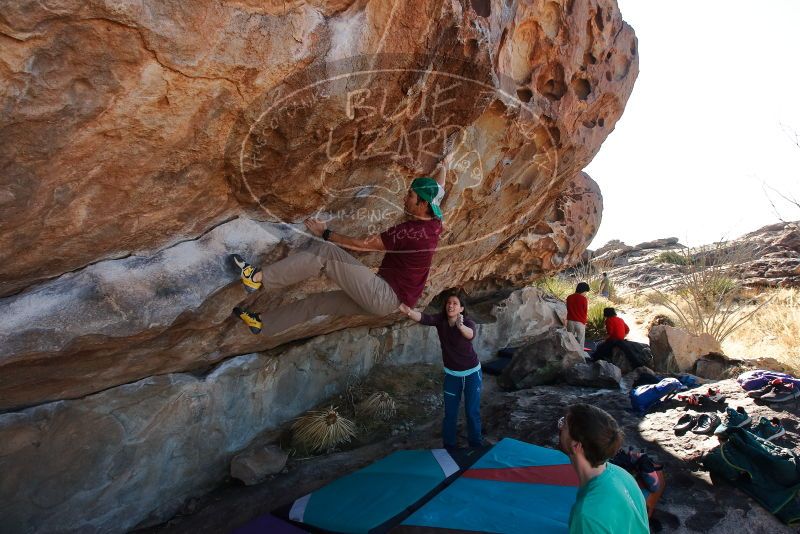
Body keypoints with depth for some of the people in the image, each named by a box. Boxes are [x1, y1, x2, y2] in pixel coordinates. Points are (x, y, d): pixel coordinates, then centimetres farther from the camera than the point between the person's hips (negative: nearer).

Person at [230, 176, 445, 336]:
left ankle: (258, 277, -12)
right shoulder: (433, 224, 3)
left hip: (383, 295, -9)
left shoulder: (411, 232, -21)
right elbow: (436, 194, 26)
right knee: (320, 301, 15)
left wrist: (325, 233, -7)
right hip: (386, 299, 10)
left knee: (323, 251, -14)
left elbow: (363, 244, -16)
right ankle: (263, 322, 28)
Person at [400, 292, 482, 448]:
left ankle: (476, 446, 29)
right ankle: (449, 447, 27)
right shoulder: (440, 320, -14)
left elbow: (470, 334, -47)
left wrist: (460, 326, -69)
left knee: (472, 412, 8)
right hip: (451, 375, 3)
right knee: (450, 413, 9)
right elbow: (424, 318, -35)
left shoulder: (468, 323, -22)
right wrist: (408, 311, -56)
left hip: (472, 373, -2)